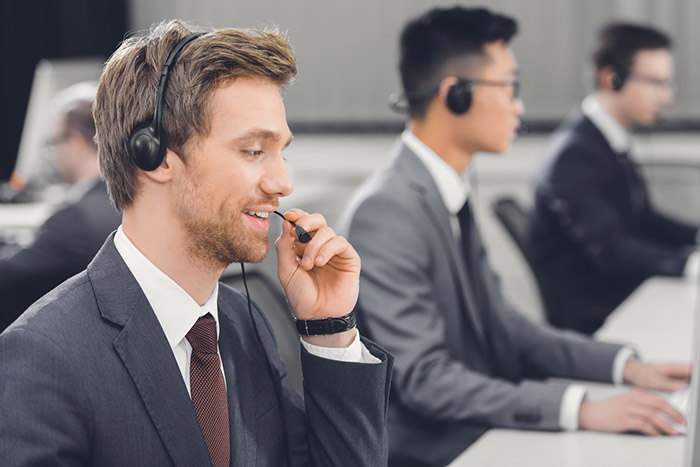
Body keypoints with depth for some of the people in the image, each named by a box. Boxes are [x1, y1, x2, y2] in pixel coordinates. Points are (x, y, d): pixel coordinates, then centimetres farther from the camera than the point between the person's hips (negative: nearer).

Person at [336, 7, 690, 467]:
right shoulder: (386, 213, -20)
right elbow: (424, 379, -24)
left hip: (473, 429, 8)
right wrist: (579, 409, -29)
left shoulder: (447, 195, 9)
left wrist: (625, 364, 1)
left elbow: (499, 323, 12)